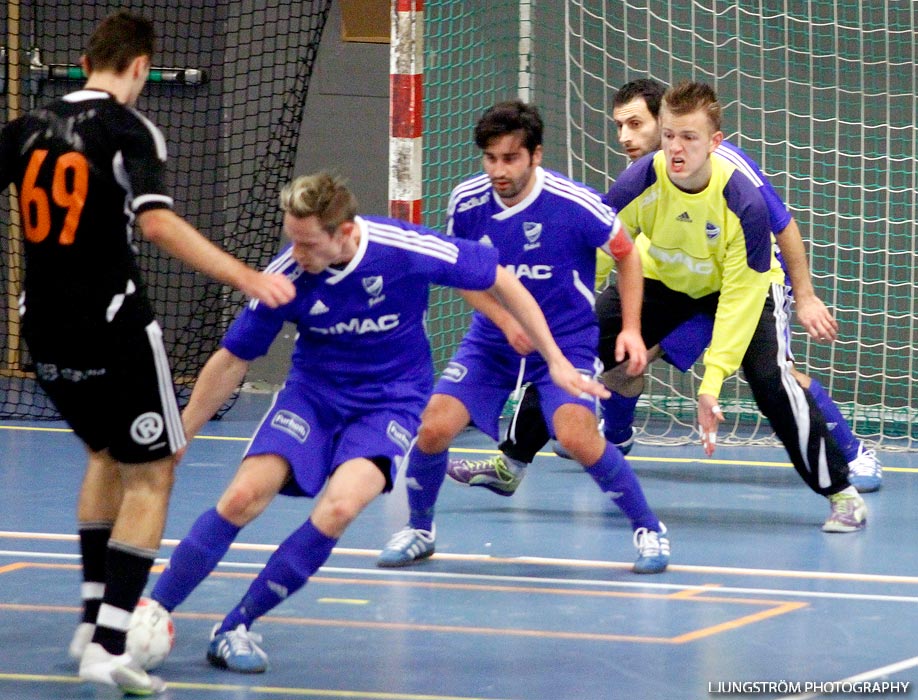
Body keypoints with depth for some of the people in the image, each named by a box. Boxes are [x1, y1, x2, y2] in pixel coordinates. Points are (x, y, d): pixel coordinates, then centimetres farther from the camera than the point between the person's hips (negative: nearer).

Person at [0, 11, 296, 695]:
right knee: (151, 473, 1)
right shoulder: (129, 130, -10)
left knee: (107, 453, 27)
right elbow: (158, 222, -25)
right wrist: (246, 277, -28)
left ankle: (93, 618, 25)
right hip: (113, 326, -6)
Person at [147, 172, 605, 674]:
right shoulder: (286, 276, -16)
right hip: (312, 392, 1)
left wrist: (554, 361, -3)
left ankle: (235, 628, -16)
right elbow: (233, 360, -2)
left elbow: (499, 280, -6)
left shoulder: (406, 250, -21)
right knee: (243, 496, -22)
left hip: (391, 401, -1)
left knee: (339, 507, -28)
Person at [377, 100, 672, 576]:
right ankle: (419, 529, 14)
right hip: (491, 341, 3)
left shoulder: (575, 205, -19)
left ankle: (648, 528, -4)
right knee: (434, 426, -14)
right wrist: (504, 319, -11)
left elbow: (627, 255, -2)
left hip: (566, 341, -3)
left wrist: (631, 329, -9)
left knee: (577, 435, -27)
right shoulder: (466, 202, -11)